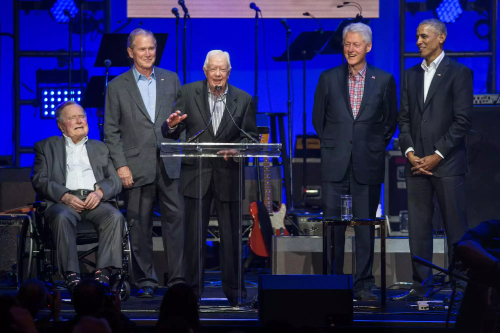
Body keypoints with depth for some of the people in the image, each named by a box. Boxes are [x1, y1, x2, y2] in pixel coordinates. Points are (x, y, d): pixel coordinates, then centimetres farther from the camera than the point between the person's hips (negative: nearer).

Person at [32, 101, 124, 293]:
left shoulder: (100, 148, 28)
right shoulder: (46, 147, 20)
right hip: (62, 201, -2)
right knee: (62, 217, -38)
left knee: (115, 217, -31)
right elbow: (39, 180, 5)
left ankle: (103, 273, -38)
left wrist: (99, 192, -7)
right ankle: (72, 277, -42)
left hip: (96, 200, 2)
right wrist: (65, 196, -13)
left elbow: (115, 181, 17)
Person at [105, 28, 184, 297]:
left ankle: (177, 279, 3)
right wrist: (121, 165, -6)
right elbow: (111, 131, 2)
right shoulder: (117, 87, 4)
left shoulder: (171, 79, 11)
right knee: (139, 225, 2)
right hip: (137, 167, -2)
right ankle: (145, 281, 11)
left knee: (176, 219, -2)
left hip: (169, 164, 2)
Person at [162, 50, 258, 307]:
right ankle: (193, 292, 10)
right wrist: (172, 125, -22)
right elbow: (172, 135, 1)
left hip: (228, 176, 0)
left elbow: (250, 137, 3)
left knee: (231, 237, 4)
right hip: (196, 174, 0)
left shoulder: (244, 100, 4)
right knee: (194, 236, 3)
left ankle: (233, 292, 13)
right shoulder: (187, 94, 3)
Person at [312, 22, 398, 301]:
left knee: (366, 228, 4)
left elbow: (390, 121, 11)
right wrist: (331, 145, 10)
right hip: (335, 164, 0)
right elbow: (318, 117, 14)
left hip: (368, 165, 0)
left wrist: (375, 147, 6)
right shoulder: (329, 78, 5)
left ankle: (364, 285, 11)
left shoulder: (384, 80, 3)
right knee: (333, 227, -1)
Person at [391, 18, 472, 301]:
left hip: (447, 162, -5)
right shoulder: (411, 75, 15)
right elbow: (405, 117, 14)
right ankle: (421, 285, 11)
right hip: (417, 162, 5)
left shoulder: (459, 73, -2)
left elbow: (462, 121, -8)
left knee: (456, 227, -3)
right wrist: (410, 152, -2)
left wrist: (437, 156, -12)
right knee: (418, 227, 6)